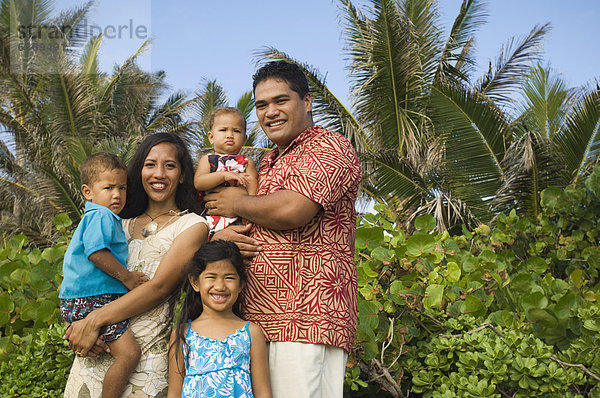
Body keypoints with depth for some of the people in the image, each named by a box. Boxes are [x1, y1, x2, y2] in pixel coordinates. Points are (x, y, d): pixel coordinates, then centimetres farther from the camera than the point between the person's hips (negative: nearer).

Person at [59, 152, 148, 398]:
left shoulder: (100, 218, 22)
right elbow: (96, 252, -25)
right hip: (92, 301, -11)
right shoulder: (101, 216, -12)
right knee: (129, 353, -19)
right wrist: (127, 277, -17)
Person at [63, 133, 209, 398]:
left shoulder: (192, 225, -1)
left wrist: (94, 321, -14)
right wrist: (79, 325, -9)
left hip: (148, 356, -4)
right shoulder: (124, 224, 15)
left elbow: (159, 286, -11)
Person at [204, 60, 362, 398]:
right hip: (258, 319, 8)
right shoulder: (269, 163, 25)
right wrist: (221, 235, 2)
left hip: (306, 319, -8)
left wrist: (236, 203, -1)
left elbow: (291, 209, -20)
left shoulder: (329, 147, -3)